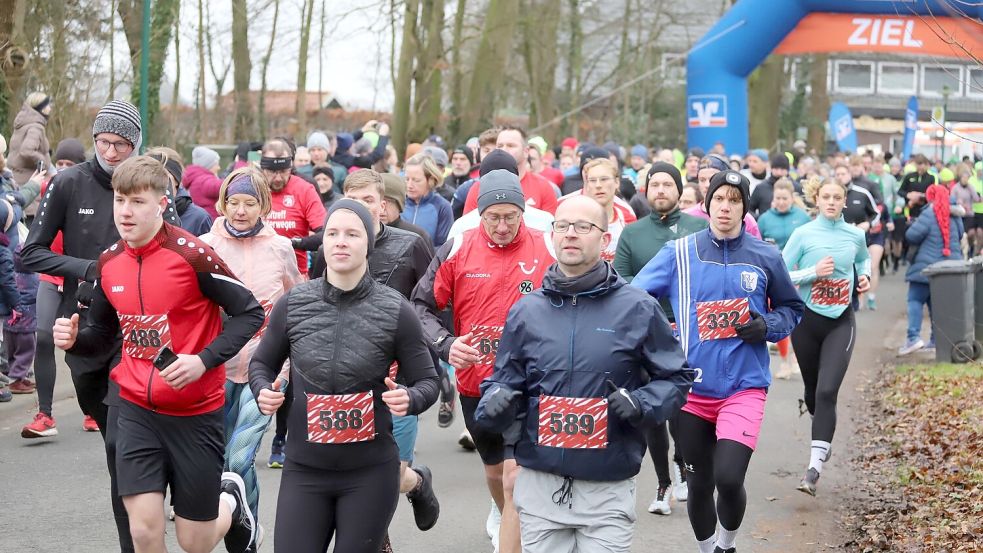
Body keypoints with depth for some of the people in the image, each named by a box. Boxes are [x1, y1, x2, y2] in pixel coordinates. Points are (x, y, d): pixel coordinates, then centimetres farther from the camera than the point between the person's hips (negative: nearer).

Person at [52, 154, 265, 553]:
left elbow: (250, 312, -10)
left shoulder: (192, 255, -15)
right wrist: (74, 339, -6)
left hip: (196, 413, -4)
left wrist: (204, 360, -22)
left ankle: (231, 500, 39)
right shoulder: (109, 263, 2)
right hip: (137, 412, 4)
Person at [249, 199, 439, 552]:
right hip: (303, 470, 1)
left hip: (370, 473, -1)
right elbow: (262, 363, 13)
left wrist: (409, 399, -19)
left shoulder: (395, 310, -5)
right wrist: (263, 392, -8)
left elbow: (428, 381, 2)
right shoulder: (292, 305, -1)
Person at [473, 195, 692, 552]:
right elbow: (503, 382, 11)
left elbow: (675, 378, 4)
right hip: (539, 485, 2)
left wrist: (641, 404, -15)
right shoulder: (525, 311, 6)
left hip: (608, 489, -2)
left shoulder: (637, 309, -2)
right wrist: (496, 403, -12)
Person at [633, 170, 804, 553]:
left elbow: (792, 308, 15)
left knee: (728, 477, -16)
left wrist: (767, 326, -5)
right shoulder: (679, 254, -1)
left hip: (745, 386, -1)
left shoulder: (766, 258, 1)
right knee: (699, 484, 11)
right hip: (693, 388, 1)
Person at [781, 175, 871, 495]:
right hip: (807, 321, 0)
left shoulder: (855, 235, 2)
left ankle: (814, 467, -16)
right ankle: (824, 439, 46)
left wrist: (865, 277, 5)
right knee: (813, 391, 14)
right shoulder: (803, 235, -6)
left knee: (827, 392, -14)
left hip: (840, 322, 0)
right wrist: (814, 272, -20)